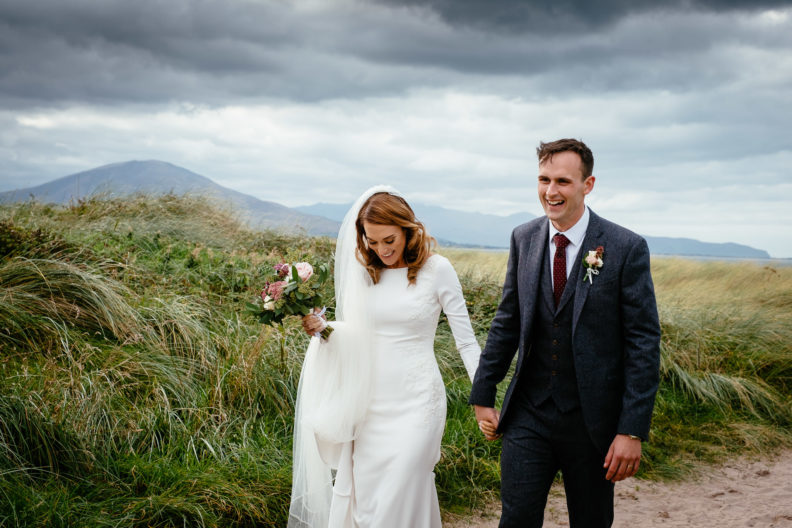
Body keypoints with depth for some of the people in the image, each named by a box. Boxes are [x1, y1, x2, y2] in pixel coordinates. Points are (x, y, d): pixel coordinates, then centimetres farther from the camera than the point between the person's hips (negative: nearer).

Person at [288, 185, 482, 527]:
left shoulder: (436, 269, -6)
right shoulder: (364, 270, 4)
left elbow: (465, 341, -3)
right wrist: (322, 327, -6)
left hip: (416, 403, -4)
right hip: (371, 405, 4)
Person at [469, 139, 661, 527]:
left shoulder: (626, 248, -10)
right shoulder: (524, 239, 3)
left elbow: (644, 342, -10)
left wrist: (633, 431, -13)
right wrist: (483, 394, 11)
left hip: (592, 420, -2)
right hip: (528, 415, 3)